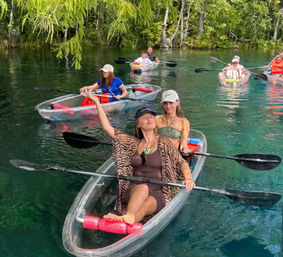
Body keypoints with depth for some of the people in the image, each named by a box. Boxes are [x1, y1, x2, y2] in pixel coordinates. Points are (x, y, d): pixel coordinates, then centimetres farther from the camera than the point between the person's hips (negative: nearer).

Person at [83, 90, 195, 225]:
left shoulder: (164, 143, 8)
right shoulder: (133, 143, 14)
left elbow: (182, 163, 9)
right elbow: (107, 128, 10)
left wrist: (188, 178, -13)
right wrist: (97, 102, 9)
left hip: (158, 193, 0)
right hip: (134, 190, 1)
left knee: (145, 205, -35)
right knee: (143, 188, -36)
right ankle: (128, 217, -61)